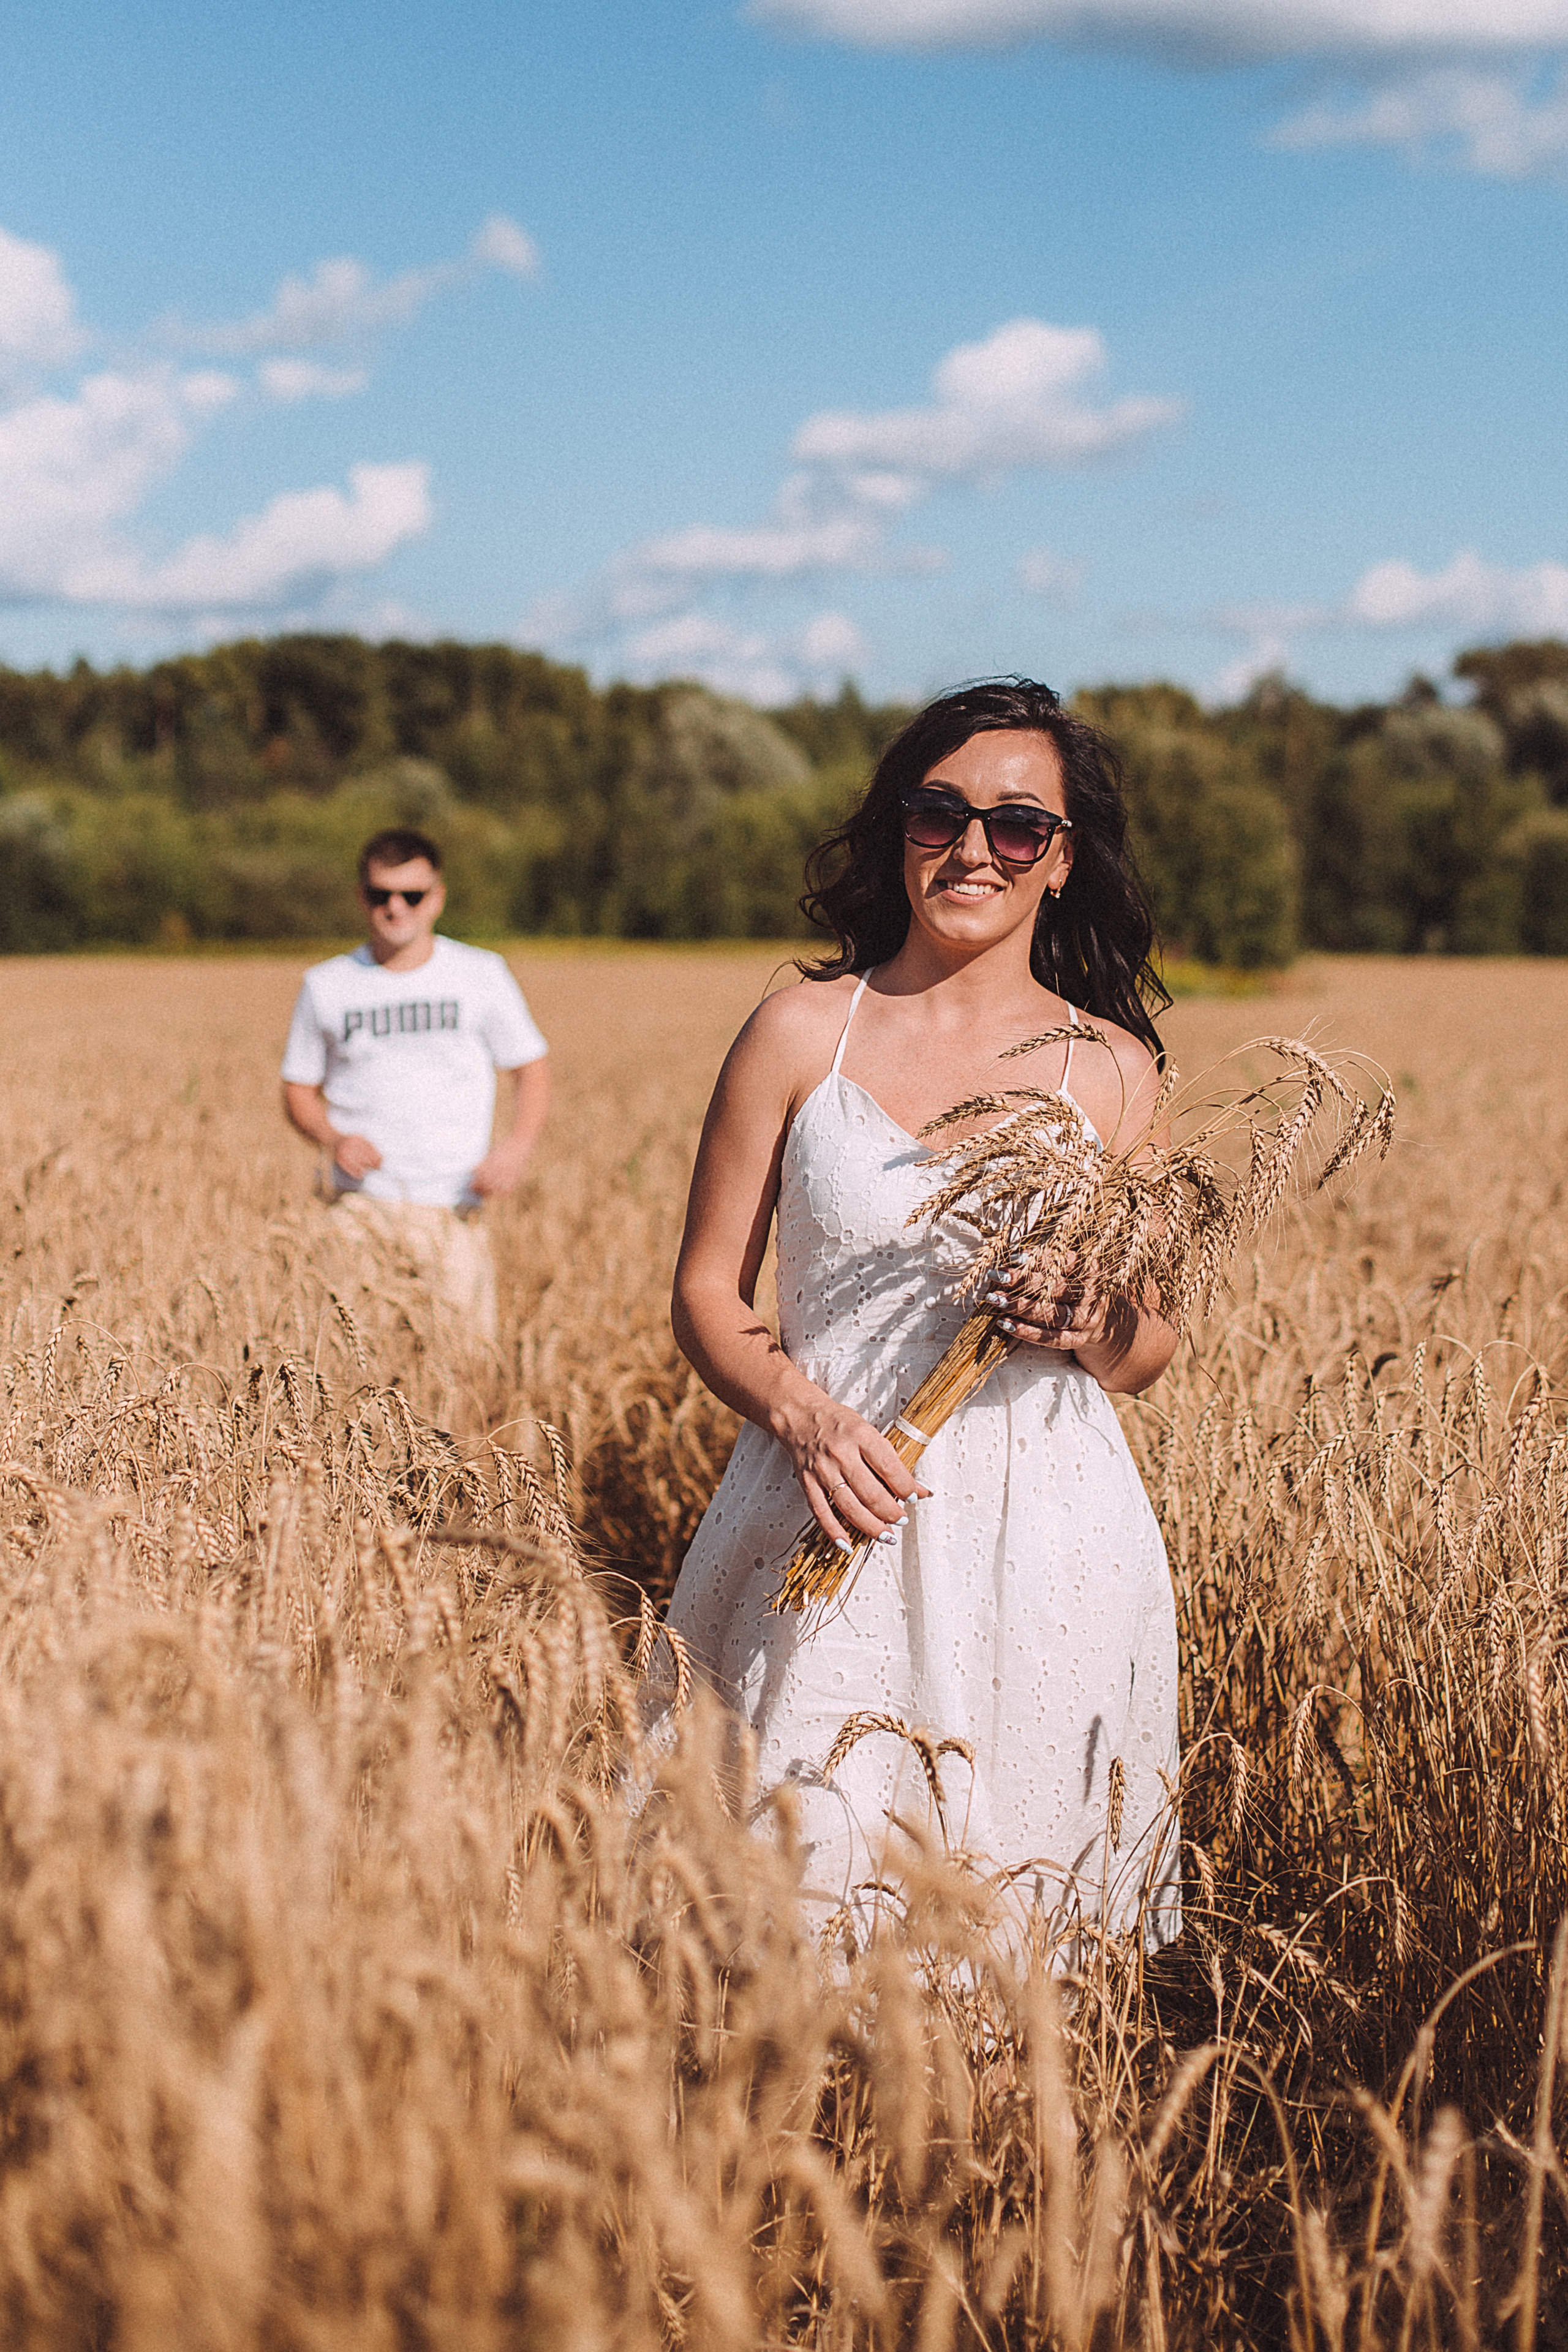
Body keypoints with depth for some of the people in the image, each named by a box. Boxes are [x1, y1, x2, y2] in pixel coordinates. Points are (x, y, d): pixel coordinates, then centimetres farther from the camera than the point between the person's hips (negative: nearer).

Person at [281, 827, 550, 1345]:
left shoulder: (481, 975, 6)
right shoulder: (326, 986, 8)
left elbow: (532, 1069, 10)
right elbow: (299, 1089, 15)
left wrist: (516, 1147, -9)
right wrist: (333, 1139, -7)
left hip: (451, 1208, 0)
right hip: (357, 1205, 0)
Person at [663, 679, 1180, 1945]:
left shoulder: (1114, 1067, 5)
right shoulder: (802, 1031, 2)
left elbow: (1154, 1344, 13)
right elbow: (707, 1290, 5)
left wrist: (1096, 1331, -11)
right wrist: (799, 1412, -14)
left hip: (1048, 1542, 1)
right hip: (837, 1520, -1)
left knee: (1023, 1904, 6)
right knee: (806, 1888, -1)